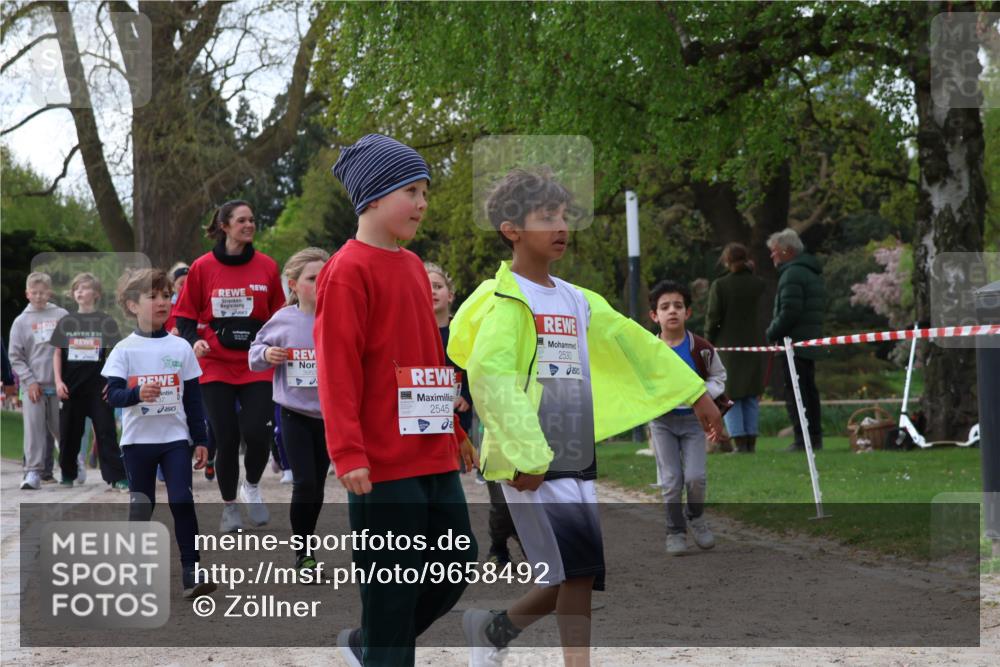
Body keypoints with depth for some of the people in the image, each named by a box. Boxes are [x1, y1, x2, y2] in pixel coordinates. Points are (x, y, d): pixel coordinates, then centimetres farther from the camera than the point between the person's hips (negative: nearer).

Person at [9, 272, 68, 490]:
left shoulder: (62, 316, 4)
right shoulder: (21, 321, 3)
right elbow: (15, 357, 3)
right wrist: (30, 381, -6)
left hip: (59, 384, 1)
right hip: (34, 385, -1)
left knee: (61, 428, 8)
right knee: (33, 428, -9)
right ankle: (33, 472, -9)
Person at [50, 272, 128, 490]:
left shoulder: (105, 321, 1)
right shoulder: (66, 322, 8)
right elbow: (57, 353, 9)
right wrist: (58, 381, -1)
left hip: (98, 384, -3)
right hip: (71, 384, 3)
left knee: (106, 430, -7)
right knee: (69, 430, 8)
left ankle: (116, 477, -10)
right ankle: (68, 474, 23)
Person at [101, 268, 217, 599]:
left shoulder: (181, 348, 2)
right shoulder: (124, 350, -3)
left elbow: (193, 398, 6)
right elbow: (113, 394, -10)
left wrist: (200, 439, 4)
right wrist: (137, 393, -31)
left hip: (176, 438, 0)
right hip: (138, 440, 0)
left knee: (183, 502, -9)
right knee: (140, 506, 6)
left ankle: (191, 573, -9)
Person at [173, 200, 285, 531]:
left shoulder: (267, 267, 3)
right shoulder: (203, 267, -1)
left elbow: (279, 317, 13)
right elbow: (185, 315, 5)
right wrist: (193, 341, -12)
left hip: (257, 365, 1)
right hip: (216, 365, -1)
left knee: (256, 433, -13)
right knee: (226, 439, -1)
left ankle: (252, 487, 17)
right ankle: (229, 506, 18)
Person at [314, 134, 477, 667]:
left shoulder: (412, 266, 14)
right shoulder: (349, 270, -10)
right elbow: (337, 367, -16)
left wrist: (455, 431, 22)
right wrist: (348, 453, -21)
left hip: (433, 454, 8)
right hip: (382, 462, -8)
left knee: (458, 563, 11)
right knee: (391, 581, -3)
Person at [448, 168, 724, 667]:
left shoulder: (577, 301, 15)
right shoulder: (507, 302, -10)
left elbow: (634, 344, 22)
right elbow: (490, 376, -22)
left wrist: (694, 393, 24)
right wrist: (527, 456, -27)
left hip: (580, 461, 8)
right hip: (535, 468, -8)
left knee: (575, 578, 8)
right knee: (579, 570, -15)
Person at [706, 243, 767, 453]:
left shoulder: (719, 286, -8)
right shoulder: (759, 285, 1)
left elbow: (713, 318, -6)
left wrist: (709, 344, 4)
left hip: (727, 344, -3)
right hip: (753, 344, 3)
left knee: (730, 396, 2)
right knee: (751, 396, 12)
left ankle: (740, 443, -5)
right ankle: (751, 442, 9)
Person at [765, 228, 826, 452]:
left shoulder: (792, 274, -14)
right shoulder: (813, 273, 19)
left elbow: (789, 312, -22)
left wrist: (772, 333, -8)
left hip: (794, 343, -10)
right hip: (810, 344, 10)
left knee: (794, 392, -8)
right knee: (809, 390, 14)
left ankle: (802, 439, -12)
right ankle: (815, 437, 16)